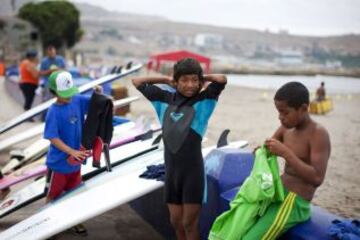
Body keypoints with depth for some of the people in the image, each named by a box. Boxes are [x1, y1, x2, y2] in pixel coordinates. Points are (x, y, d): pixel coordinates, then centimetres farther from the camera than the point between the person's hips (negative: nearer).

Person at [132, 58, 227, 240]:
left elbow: (222, 79, -20)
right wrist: (166, 80, 9)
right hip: (171, 169, 4)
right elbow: (137, 82, 14)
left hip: (192, 170, -4)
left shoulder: (203, 101, -5)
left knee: (190, 223, 5)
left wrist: (203, 78, -2)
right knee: (176, 221, 15)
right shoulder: (165, 99, 6)